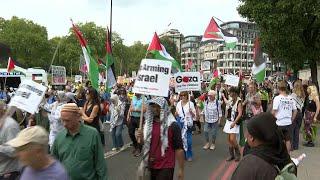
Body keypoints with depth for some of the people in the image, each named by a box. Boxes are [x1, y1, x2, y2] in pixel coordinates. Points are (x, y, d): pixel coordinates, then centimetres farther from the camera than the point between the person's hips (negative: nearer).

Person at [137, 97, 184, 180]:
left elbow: (179, 149, -12)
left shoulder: (172, 125, -13)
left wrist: (181, 169, -12)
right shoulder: (149, 123, 5)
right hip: (150, 166, 6)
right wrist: (142, 137, -5)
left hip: (166, 167, -5)